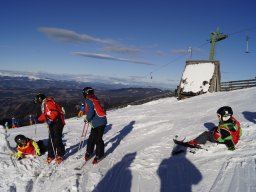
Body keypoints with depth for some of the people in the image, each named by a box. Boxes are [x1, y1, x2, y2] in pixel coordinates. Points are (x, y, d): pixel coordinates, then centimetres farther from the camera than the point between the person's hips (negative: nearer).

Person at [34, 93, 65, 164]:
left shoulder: (49, 103, -12)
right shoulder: (44, 105, 21)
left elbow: (54, 112, -23)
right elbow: (45, 115, 31)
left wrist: (50, 120, -27)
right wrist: (39, 119, 34)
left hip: (57, 122, -10)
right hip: (52, 124, 10)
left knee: (57, 139, -8)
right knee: (51, 140, 10)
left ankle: (60, 155, 3)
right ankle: (51, 155, 18)